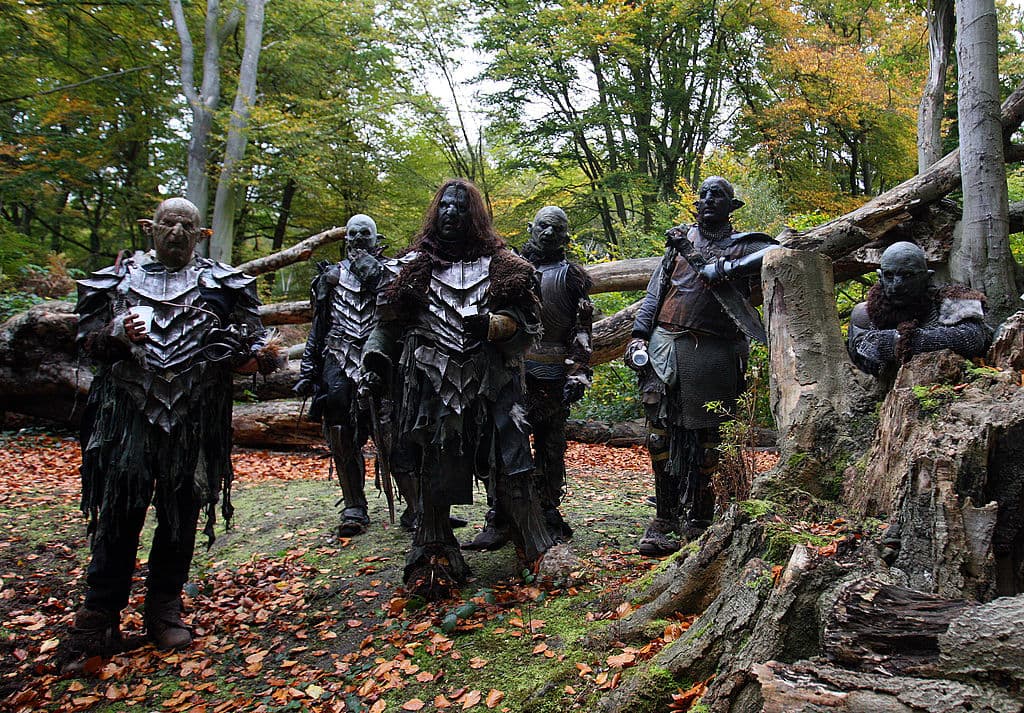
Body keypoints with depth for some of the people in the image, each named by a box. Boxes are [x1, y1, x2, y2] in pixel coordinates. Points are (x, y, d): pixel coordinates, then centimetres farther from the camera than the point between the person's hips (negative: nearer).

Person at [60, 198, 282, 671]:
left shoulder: (222, 284, 10)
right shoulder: (119, 278, 12)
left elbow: (240, 352, 8)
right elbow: (87, 340, 9)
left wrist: (262, 355, -15)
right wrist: (118, 334, -13)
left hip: (195, 420, 1)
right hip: (129, 415, 0)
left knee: (182, 515, 8)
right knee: (119, 513, -1)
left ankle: (165, 607, 24)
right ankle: (99, 618, 12)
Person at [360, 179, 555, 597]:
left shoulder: (502, 266, 11)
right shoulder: (416, 267, 15)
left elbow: (527, 326, 7)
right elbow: (388, 323, 18)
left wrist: (492, 325, -11)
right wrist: (376, 362, 5)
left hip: (492, 386, -1)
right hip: (433, 389, 1)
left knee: (512, 471, -5)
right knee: (434, 476, 4)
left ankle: (538, 555, 9)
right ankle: (434, 560, 18)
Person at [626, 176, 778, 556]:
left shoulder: (742, 244, 8)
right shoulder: (680, 240, 18)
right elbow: (655, 291, 17)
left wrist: (726, 268, -19)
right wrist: (639, 335, 6)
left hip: (713, 355, -3)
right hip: (665, 347, 3)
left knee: (706, 437, 3)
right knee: (662, 432, 1)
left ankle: (697, 523, 14)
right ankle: (665, 518, 11)